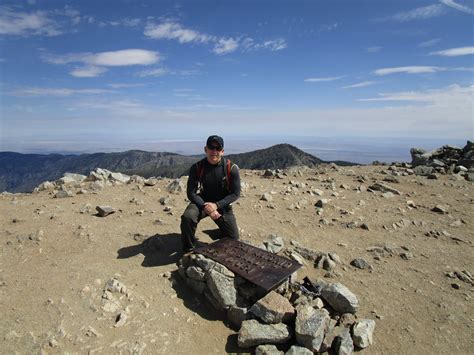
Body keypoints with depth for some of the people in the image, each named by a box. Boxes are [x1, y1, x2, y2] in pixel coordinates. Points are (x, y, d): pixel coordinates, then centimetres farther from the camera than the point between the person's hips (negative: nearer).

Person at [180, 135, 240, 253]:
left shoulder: (231, 168, -15)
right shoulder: (197, 168, -13)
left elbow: (235, 193, -12)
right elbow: (191, 193, -11)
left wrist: (216, 205, -23)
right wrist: (205, 206, -27)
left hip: (223, 205, 1)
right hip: (202, 202, -1)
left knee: (233, 239, 3)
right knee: (187, 217, -32)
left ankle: (217, 233, 39)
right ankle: (188, 250, -6)